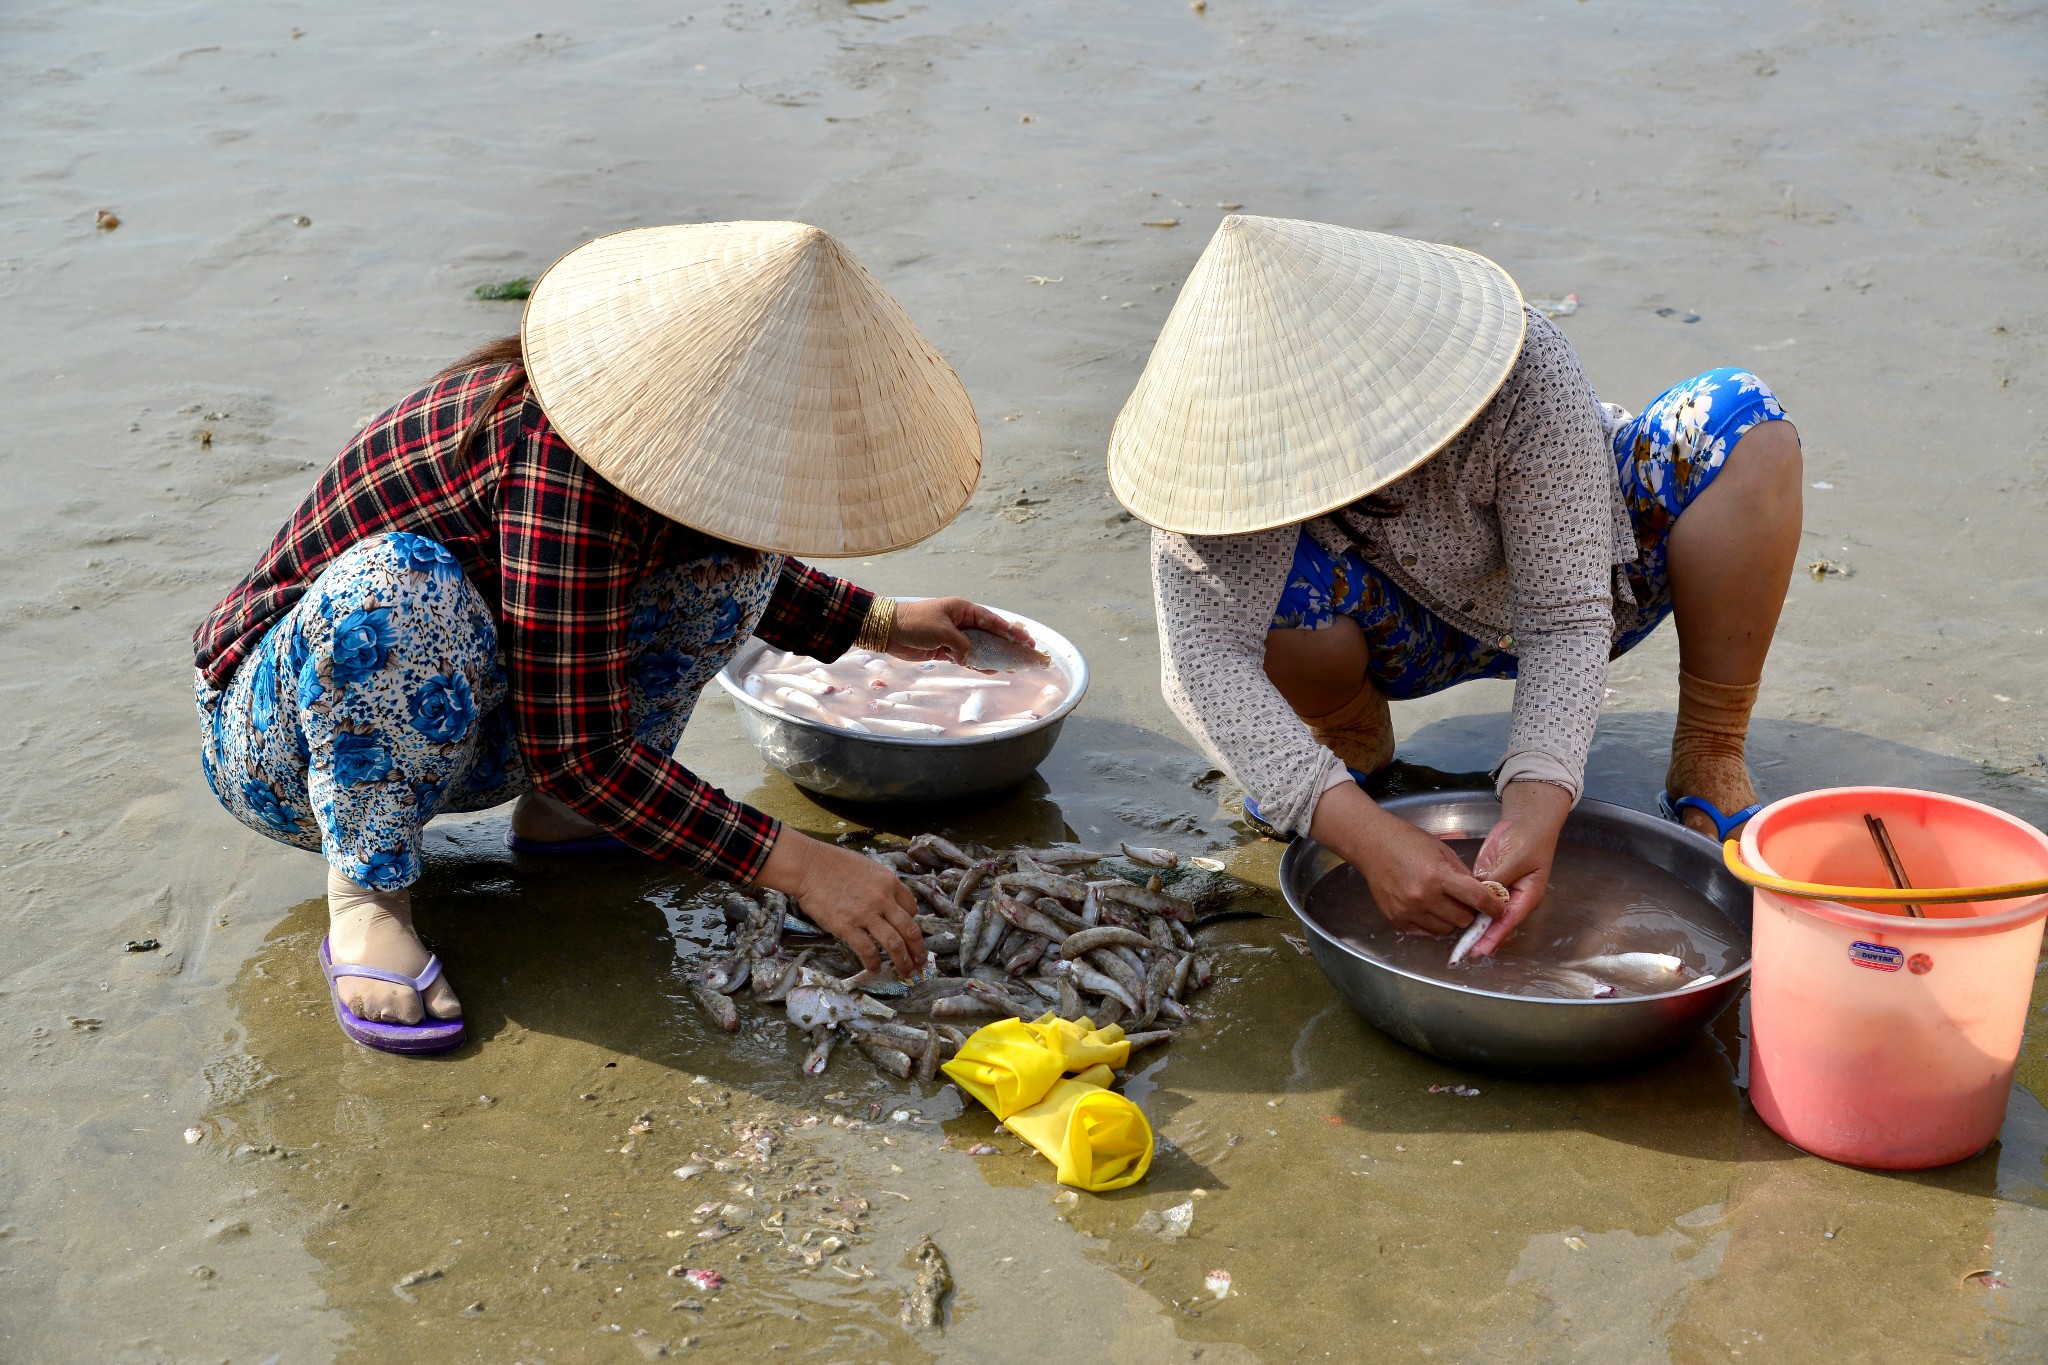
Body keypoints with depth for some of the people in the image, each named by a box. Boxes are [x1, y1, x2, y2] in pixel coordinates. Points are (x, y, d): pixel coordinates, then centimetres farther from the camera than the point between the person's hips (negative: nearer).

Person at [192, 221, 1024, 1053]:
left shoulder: (681, 430, -9)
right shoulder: (559, 459, -35)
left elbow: (732, 546, 18)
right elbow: (576, 752, -33)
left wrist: (880, 625, 14)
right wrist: (797, 868, -33)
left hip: (450, 715, 7)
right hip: (286, 725, -7)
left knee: (731, 555, -4)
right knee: (396, 583, -41)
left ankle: (556, 814, 3)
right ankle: (367, 894, -19)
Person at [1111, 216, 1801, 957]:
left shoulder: (1523, 371, -36)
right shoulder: (1231, 423, -33)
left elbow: (1565, 620, -32)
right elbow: (1203, 659, -41)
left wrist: (1535, 812, -47)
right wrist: (1366, 834, -51)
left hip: (1568, 570, 0)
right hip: (1417, 625, 0)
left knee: (1743, 422, -28)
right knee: (1231, 586, -34)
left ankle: (1706, 764, -12)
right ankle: (1355, 746, 2)